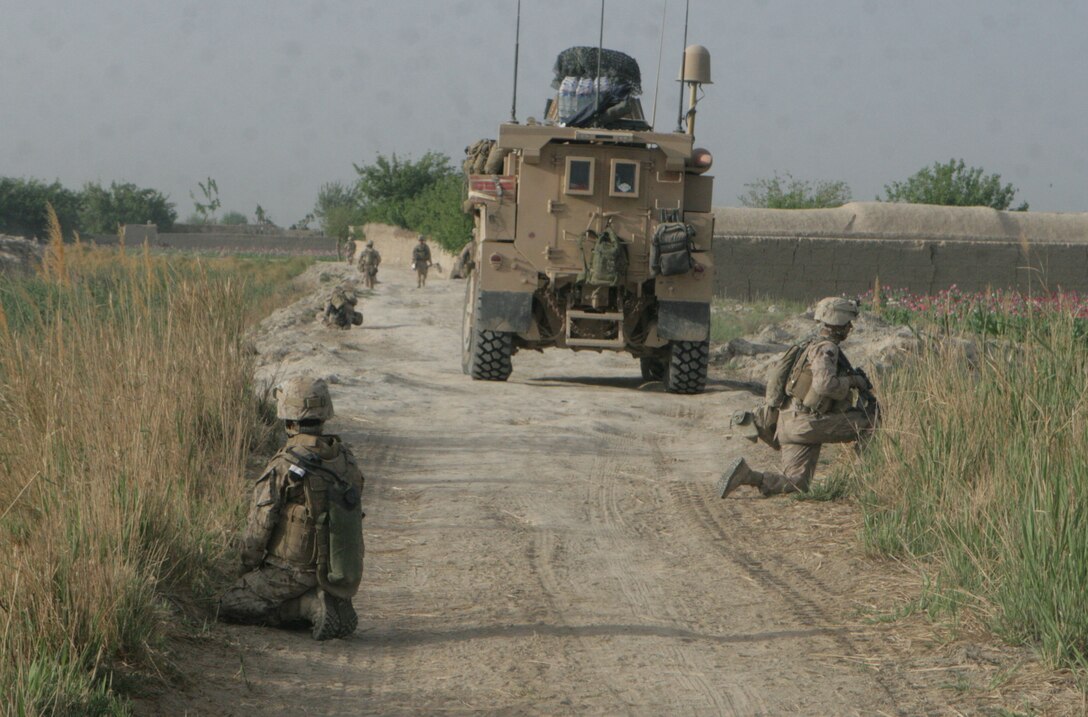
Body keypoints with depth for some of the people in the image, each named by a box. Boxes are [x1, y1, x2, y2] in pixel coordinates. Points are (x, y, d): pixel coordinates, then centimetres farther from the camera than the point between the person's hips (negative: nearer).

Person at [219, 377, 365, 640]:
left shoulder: (284, 467, -17)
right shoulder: (346, 459, 2)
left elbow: (260, 527, -13)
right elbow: (352, 519, 10)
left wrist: (248, 572, 4)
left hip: (293, 571, -7)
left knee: (229, 606, 4)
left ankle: (311, 605, -11)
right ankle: (335, 604, 1)